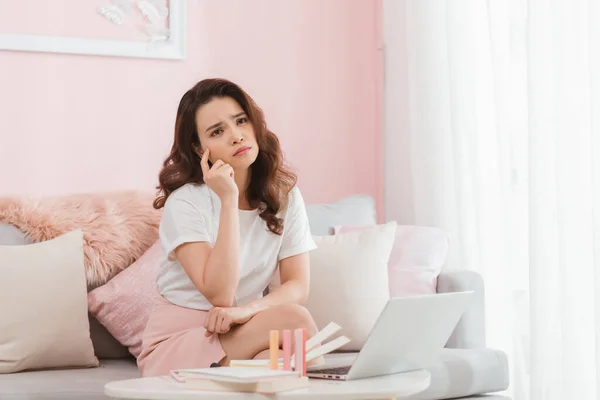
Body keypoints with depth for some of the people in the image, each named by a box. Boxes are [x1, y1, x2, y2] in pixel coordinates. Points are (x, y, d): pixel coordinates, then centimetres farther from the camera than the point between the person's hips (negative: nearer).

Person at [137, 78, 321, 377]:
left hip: (239, 335, 4)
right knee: (294, 321, -29)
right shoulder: (185, 203, -12)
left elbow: (298, 286, -4)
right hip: (174, 346, -4)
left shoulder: (284, 194, 1)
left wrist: (247, 310, -26)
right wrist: (229, 200, -23)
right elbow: (220, 295, -21)